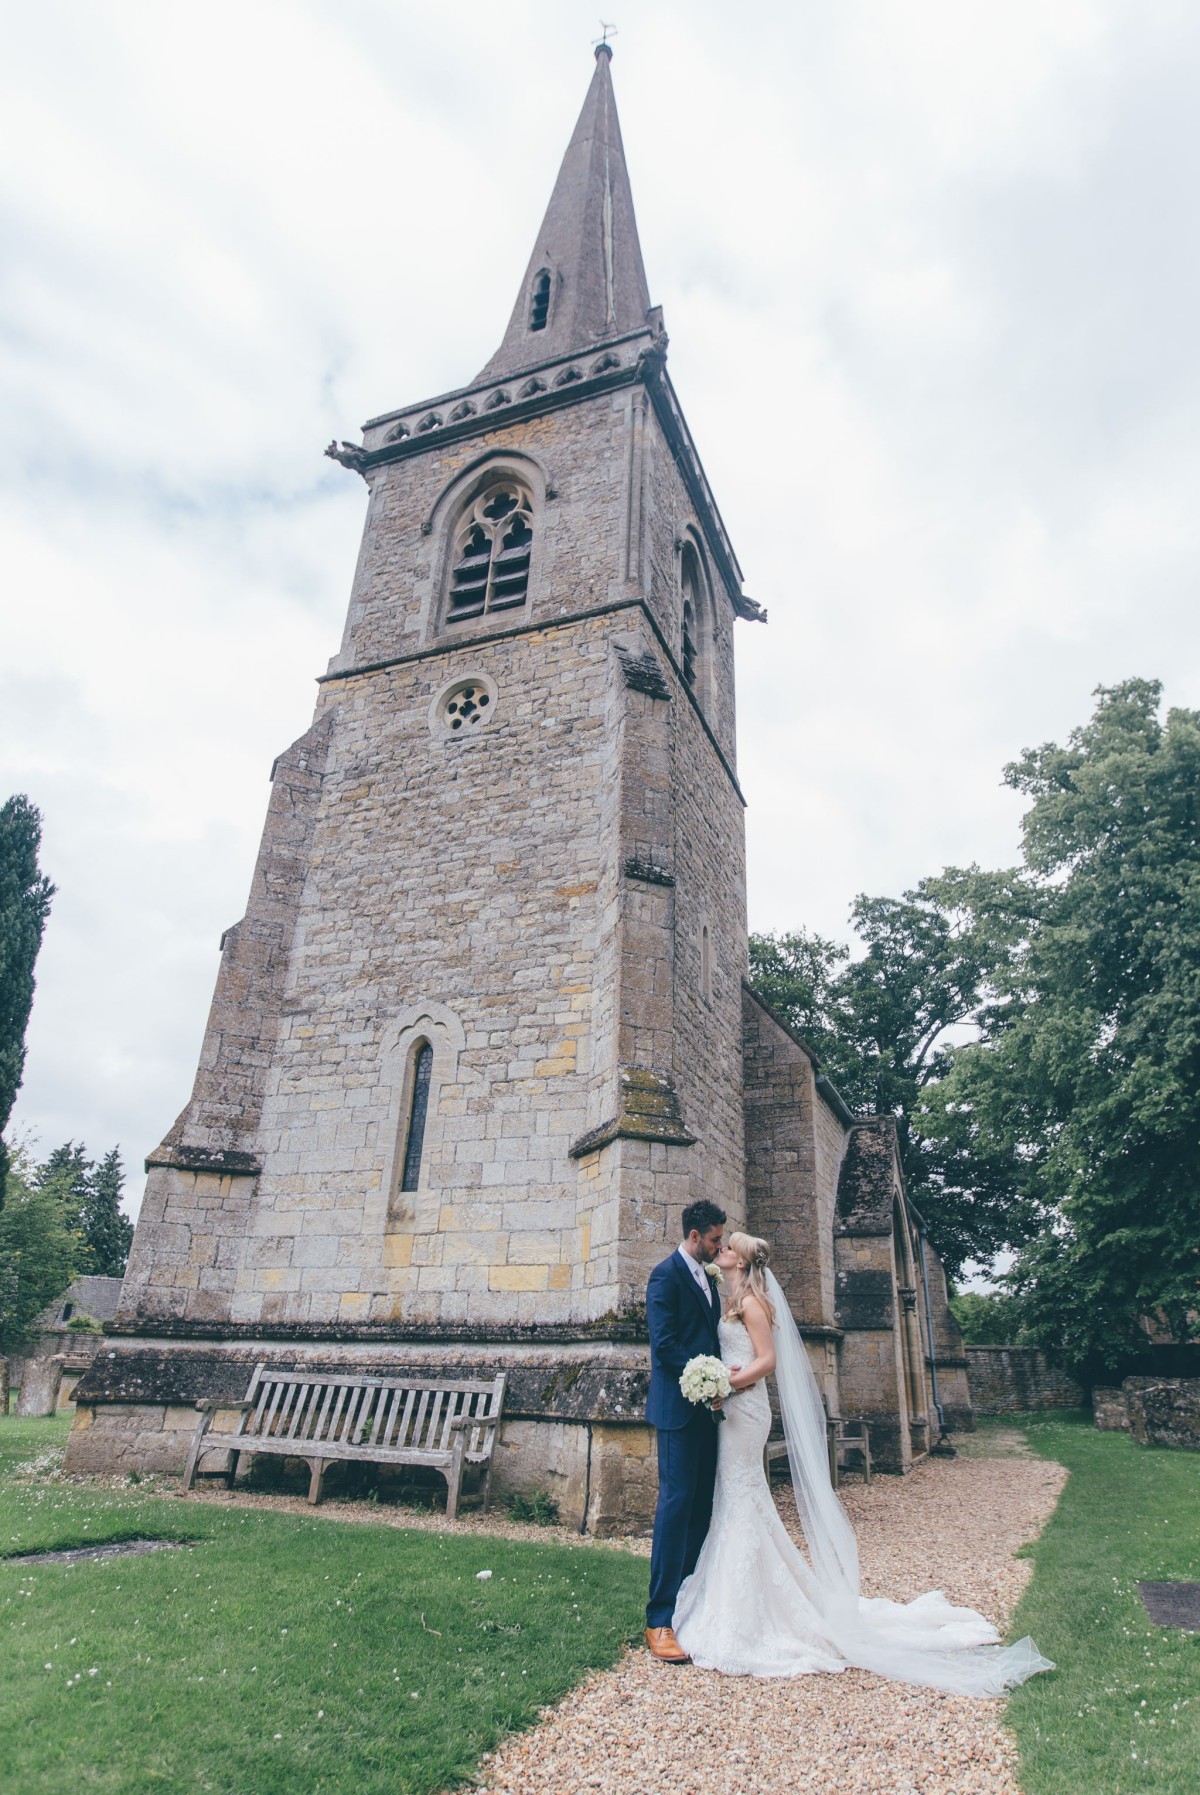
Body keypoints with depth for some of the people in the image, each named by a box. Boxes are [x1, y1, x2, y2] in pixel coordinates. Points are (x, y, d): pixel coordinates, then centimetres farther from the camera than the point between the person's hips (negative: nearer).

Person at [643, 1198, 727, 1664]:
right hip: (678, 1405, -8)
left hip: (706, 1404, 8)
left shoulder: (708, 1278, 15)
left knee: (701, 1504, 11)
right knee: (676, 1501, -6)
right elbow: (664, 1343, -18)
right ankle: (660, 1619, 1)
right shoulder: (666, 1275, -12)